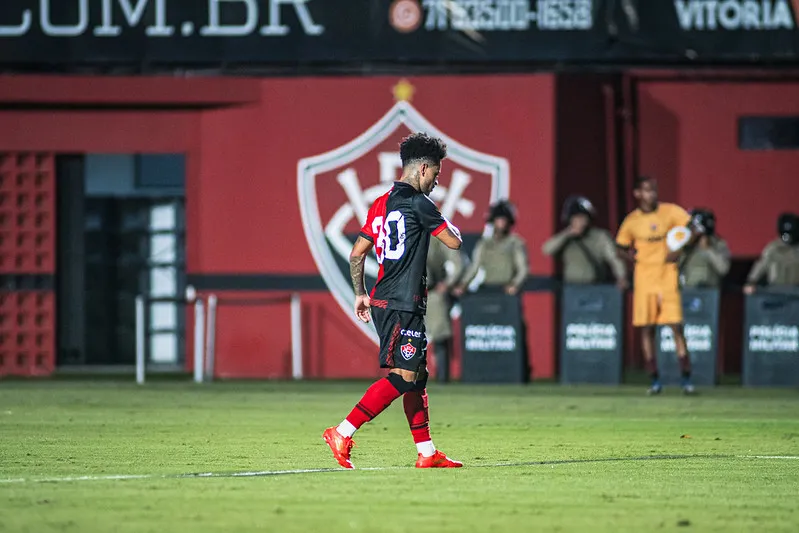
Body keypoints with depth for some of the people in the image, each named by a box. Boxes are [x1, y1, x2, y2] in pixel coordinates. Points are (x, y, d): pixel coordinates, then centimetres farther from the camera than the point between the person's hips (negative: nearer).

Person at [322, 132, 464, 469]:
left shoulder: (381, 204, 13)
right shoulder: (418, 204, -12)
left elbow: (356, 253, 16)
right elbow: (454, 242, -6)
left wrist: (360, 294, 23)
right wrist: (449, 224, 15)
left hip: (384, 301, 10)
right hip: (403, 304, -10)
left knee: (417, 375, 12)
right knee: (402, 376, -12)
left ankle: (427, 452, 14)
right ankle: (343, 434, -17)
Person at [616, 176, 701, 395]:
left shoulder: (670, 212, -2)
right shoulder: (632, 221, 4)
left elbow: (696, 229, 0)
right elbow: (622, 247, 17)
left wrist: (679, 250, -10)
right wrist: (632, 255, -4)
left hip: (667, 275, -2)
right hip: (644, 276, 2)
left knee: (676, 326, -8)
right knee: (646, 329, 1)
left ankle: (686, 379, -4)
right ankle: (655, 381, 7)